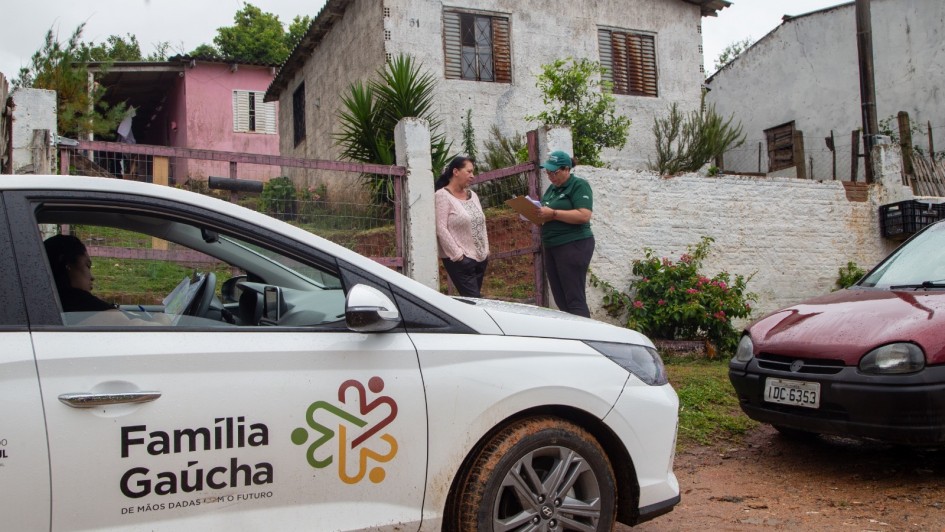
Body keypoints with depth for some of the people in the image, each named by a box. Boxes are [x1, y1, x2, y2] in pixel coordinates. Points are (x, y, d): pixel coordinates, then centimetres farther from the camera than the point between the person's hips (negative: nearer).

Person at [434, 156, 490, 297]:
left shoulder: (472, 195, 15)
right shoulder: (442, 195, -8)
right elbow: (441, 229, -15)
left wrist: (486, 251, 12)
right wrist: (457, 255, -18)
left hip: (480, 257, 8)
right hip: (460, 260, -7)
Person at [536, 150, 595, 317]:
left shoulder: (579, 185, -6)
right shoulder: (552, 188, 18)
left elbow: (584, 215, -19)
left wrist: (553, 213, -20)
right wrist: (538, 214, 1)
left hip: (574, 246, -8)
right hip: (551, 247, 8)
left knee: (575, 300, -8)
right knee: (560, 300, 9)